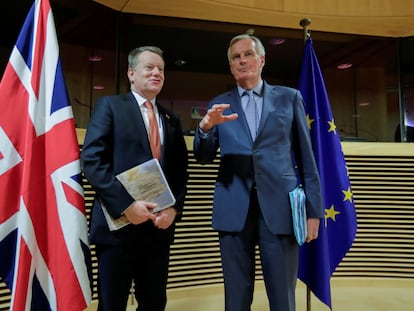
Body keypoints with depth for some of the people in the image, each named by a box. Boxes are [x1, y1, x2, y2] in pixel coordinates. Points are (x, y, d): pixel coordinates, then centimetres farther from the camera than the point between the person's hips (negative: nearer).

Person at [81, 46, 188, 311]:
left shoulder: (171, 120, 16)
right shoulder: (110, 106, 1)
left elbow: (180, 171, 12)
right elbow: (92, 160, -10)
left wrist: (174, 208, -4)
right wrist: (125, 204, -18)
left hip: (160, 225, 5)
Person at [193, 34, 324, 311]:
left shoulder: (290, 97, 9)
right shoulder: (219, 105, 12)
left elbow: (306, 156, 7)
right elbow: (203, 158, 7)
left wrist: (313, 209, 3)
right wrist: (205, 126, -14)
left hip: (279, 205, -1)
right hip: (234, 208, 2)